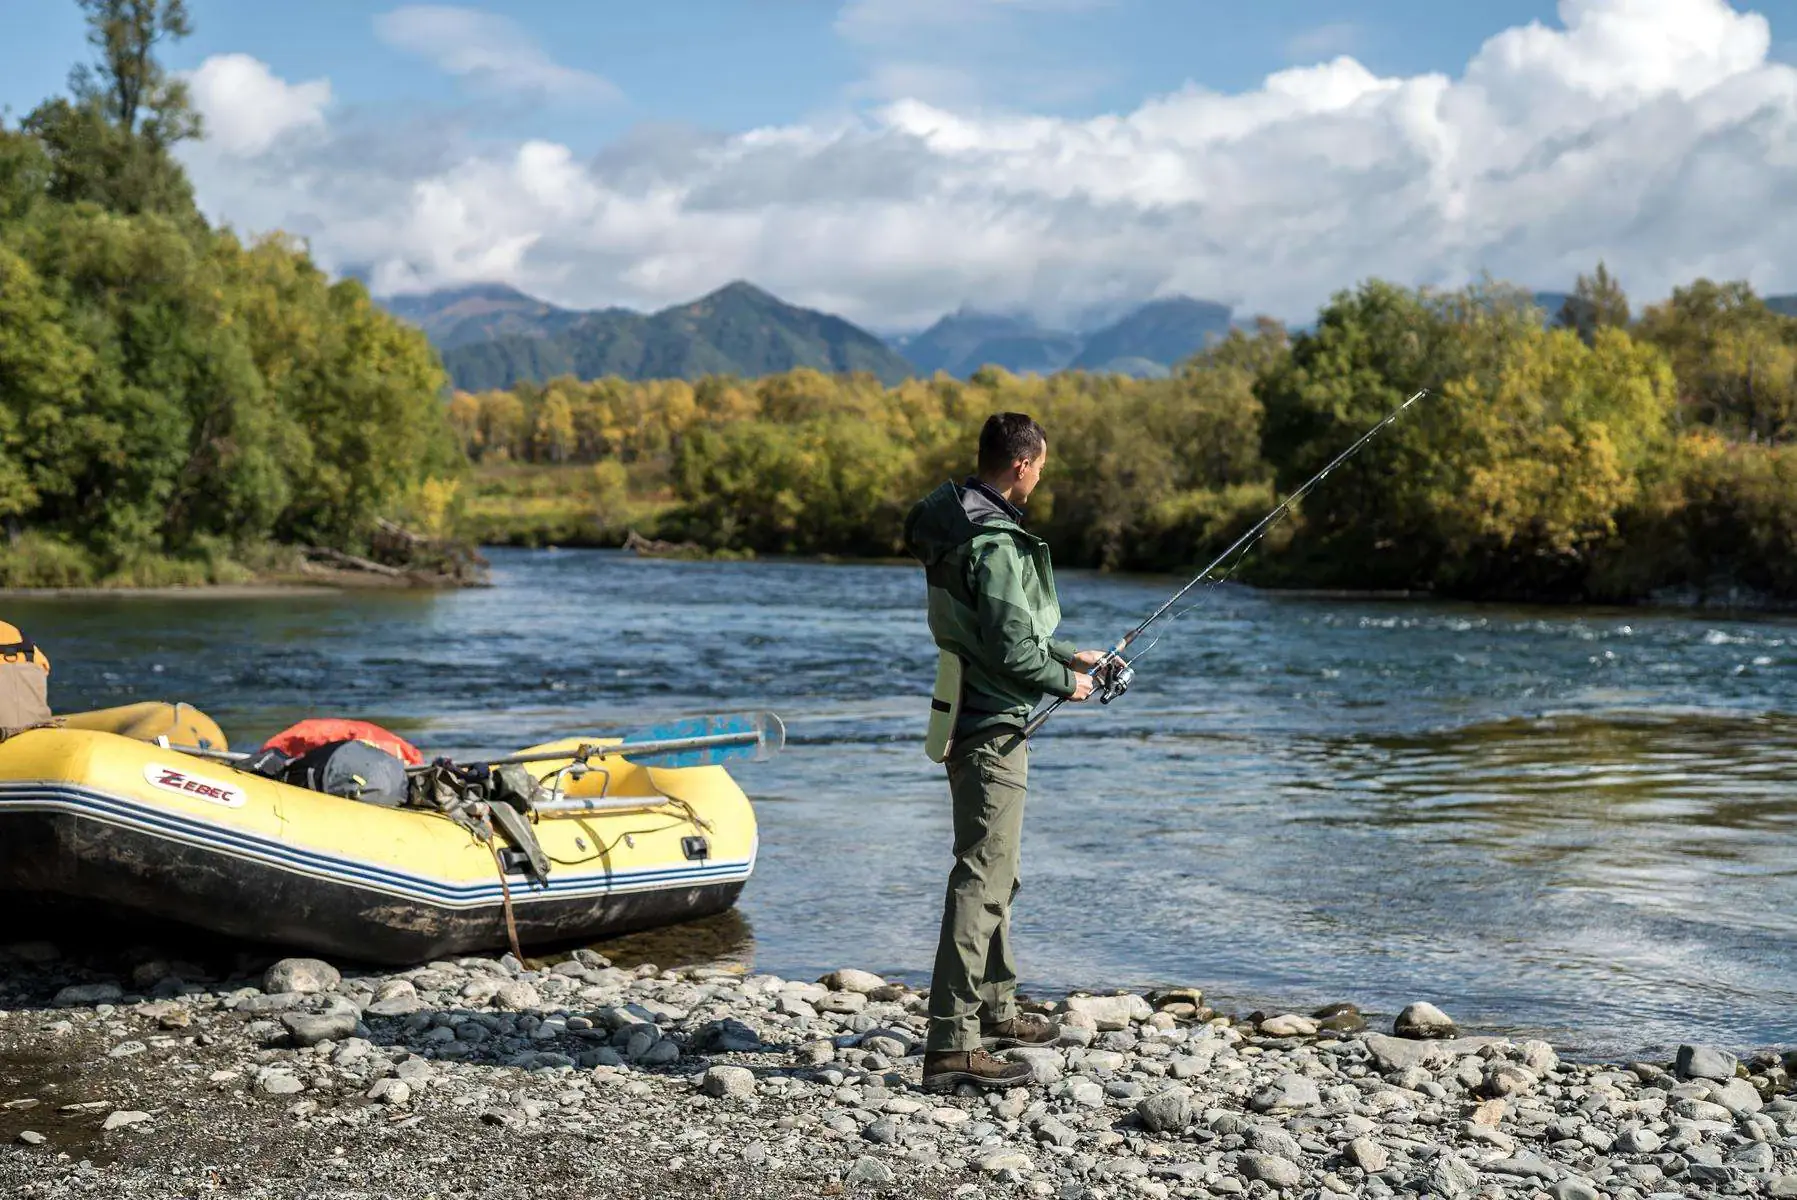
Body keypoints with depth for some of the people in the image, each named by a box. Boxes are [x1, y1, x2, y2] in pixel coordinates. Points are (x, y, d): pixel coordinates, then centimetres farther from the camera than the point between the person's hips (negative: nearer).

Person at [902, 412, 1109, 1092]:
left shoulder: (958, 521, 12)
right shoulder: (994, 541, -21)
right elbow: (1013, 651, -24)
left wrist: (1067, 654, 23)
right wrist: (1065, 682, -7)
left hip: (972, 723, 11)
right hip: (992, 729, -11)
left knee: (993, 873, 22)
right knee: (981, 878, -11)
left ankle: (995, 1010, 36)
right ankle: (951, 1047, -13)